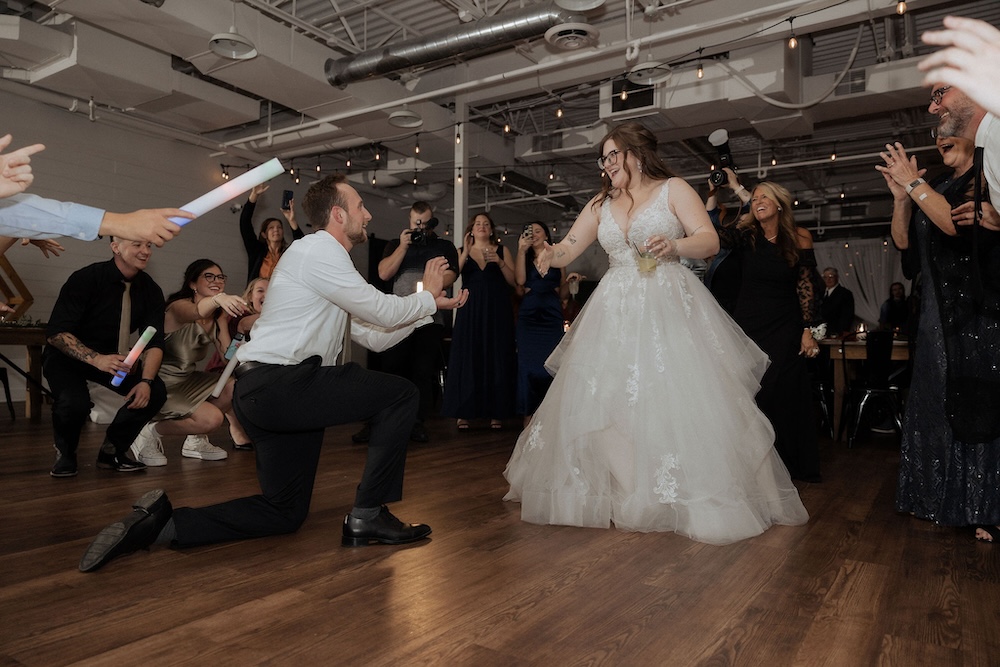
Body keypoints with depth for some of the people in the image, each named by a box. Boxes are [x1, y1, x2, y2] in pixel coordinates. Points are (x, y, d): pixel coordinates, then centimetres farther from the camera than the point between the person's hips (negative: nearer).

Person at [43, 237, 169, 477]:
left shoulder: (150, 290, -10)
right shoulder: (87, 278, -23)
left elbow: (155, 341, -13)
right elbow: (55, 332, -26)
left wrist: (146, 381, -30)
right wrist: (95, 359, -42)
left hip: (112, 357, 4)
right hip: (66, 355, -4)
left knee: (155, 391, -18)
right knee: (74, 401, -32)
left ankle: (111, 452, 6)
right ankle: (65, 454, 4)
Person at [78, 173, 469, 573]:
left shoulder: (327, 258, 23)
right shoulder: (320, 251, -9)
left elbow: (374, 336, 20)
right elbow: (384, 313, -11)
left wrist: (429, 305, 18)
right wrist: (428, 298, 7)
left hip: (266, 395, 10)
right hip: (278, 384, -10)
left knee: (285, 512, 13)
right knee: (399, 395, -9)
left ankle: (161, 523, 9)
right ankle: (367, 517, -4)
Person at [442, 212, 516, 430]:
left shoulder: (501, 250, 12)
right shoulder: (463, 252, 12)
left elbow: (514, 281, 4)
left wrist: (499, 262, -9)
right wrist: (465, 253, -12)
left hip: (497, 311, 0)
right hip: (470, 311, 0)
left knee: (496, 359, -1)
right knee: (467, 358, -3)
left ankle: (496, 413, 5)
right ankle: (464, 412, 2)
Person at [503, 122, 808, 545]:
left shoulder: (673, 189, 6)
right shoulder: (600, 205, 19)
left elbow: (710, 241, -4)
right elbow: (569, 248, 11)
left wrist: (674, 246, -23)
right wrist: (550, 253, -12)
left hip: (668, 308, -4)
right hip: (615, 314, 4)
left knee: (676, 399, -10)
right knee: (605, 398, -6)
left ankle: (695, 501, 3)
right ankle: (629, 499, 2)